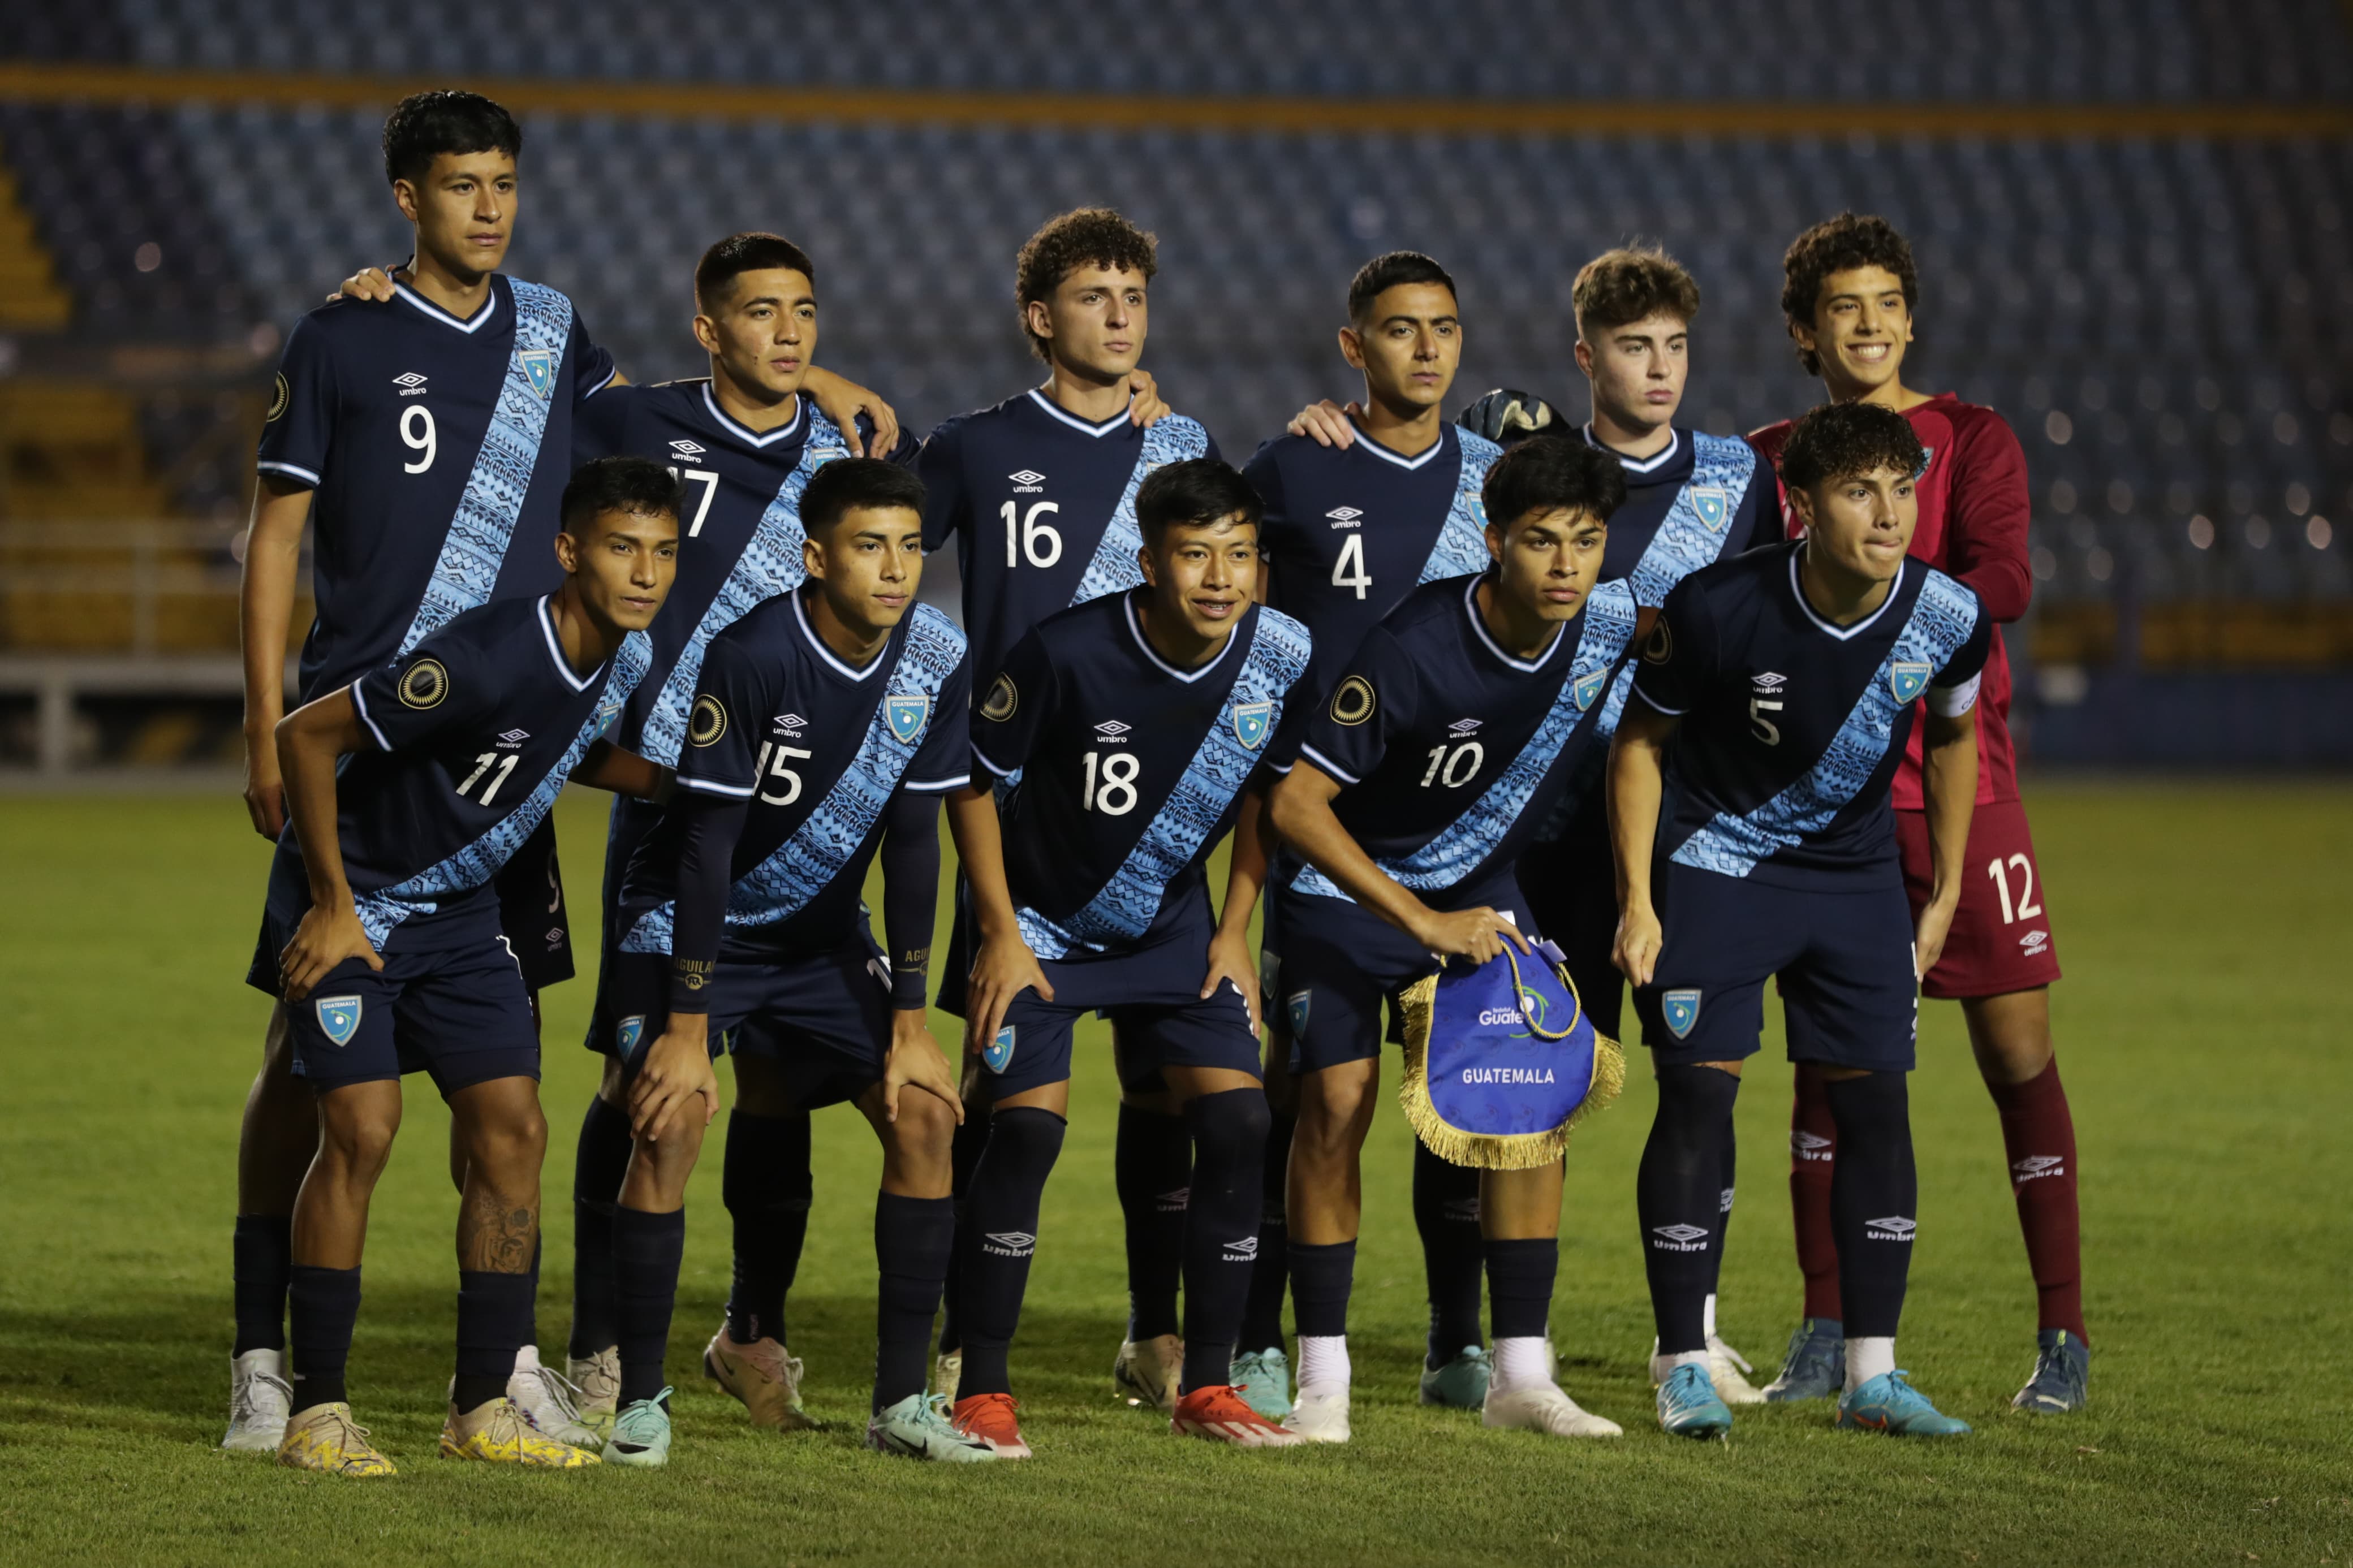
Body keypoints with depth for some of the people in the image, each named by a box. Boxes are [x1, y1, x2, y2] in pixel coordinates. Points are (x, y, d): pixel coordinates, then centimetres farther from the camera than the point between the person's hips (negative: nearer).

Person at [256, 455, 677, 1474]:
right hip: (351, 906, -7)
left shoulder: (628, 658, -6)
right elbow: (304, 737, -23)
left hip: (461, 913, 7)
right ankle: (317, 1411, -9)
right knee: (362, 1129, -16)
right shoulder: (484, 659, -31)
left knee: (512, 1129, -1)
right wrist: (333, 907, -19)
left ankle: (482, 1409, 6)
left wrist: (674, 783, 2)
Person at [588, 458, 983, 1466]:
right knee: (672, 1119, -22)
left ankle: (901, 1402, 0)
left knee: (924, 1113, -8)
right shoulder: (752, 656, -26)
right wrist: (687, 1030, -24)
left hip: (821, 932, 5)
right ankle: (640, 1401, -11)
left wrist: (910, 1025, -4)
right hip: (690, 921, -5)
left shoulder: (936, 660, -12)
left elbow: (913, 840, -4)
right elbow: (708, 844, -24)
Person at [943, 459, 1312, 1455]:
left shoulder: (1281, 656, -15)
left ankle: (1206, 1389, 2)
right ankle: (982, 1392, -6)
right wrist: (1002, 933, -13)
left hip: (1175, 928, 4)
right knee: (1027, 1128, -16)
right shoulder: (1069, 653, -26)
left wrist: (1233, 932, 1)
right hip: (1046, 924, -4)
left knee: (1237, 1120, -9)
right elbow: (973, 780, -12)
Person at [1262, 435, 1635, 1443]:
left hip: (1481, 887, 5)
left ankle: (1521, 1373, 0)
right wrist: (1422, 922, -27)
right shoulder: (1410, 648, -30)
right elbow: (1295, 801, -27)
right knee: (1337, 1102, -16)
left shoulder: (1614, 626, -15)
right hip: (1346, 886, -5)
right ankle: (1321, 1380, -9)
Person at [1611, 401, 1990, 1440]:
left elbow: (1951, 738, 6)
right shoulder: (1718, 607, -24)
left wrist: (1946, 895, 10)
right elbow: (1641, 741, -8)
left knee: (1876, 1101, -2)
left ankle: (1873, 1374, 6)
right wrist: (1638, 902, -11)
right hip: (1714, 865, -3)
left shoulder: (1949, 619, -16)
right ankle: (1684, 1370, -3)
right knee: (1698, 1092, -10)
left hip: (1855, 875, 3)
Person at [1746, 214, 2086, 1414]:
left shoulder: (1971, 440, 2)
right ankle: (1824, 1335, 11)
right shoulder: (1769, 460, 10)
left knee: (2016, 1048, -3)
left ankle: (2062, 1336, 3)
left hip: (1959, 783, -2)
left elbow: (2003, 582, -14)